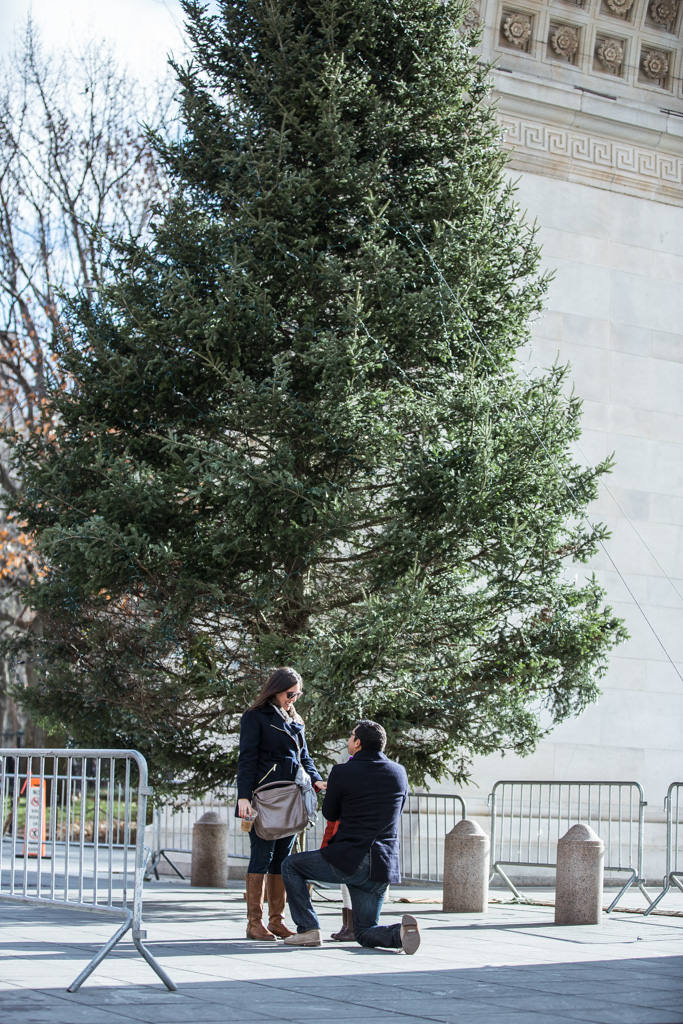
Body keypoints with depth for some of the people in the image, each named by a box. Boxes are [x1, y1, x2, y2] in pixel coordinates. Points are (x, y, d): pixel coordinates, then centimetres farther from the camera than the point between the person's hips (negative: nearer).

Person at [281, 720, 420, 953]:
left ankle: (308, 929, 8)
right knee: (365, 933, 16)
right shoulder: (399, 773, 6)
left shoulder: (342, 773, -7)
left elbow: (330, 814, 8)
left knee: (290, 865, 19)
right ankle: (400, 931, -18)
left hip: (347, 861, -5)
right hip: (382, 866, 5)